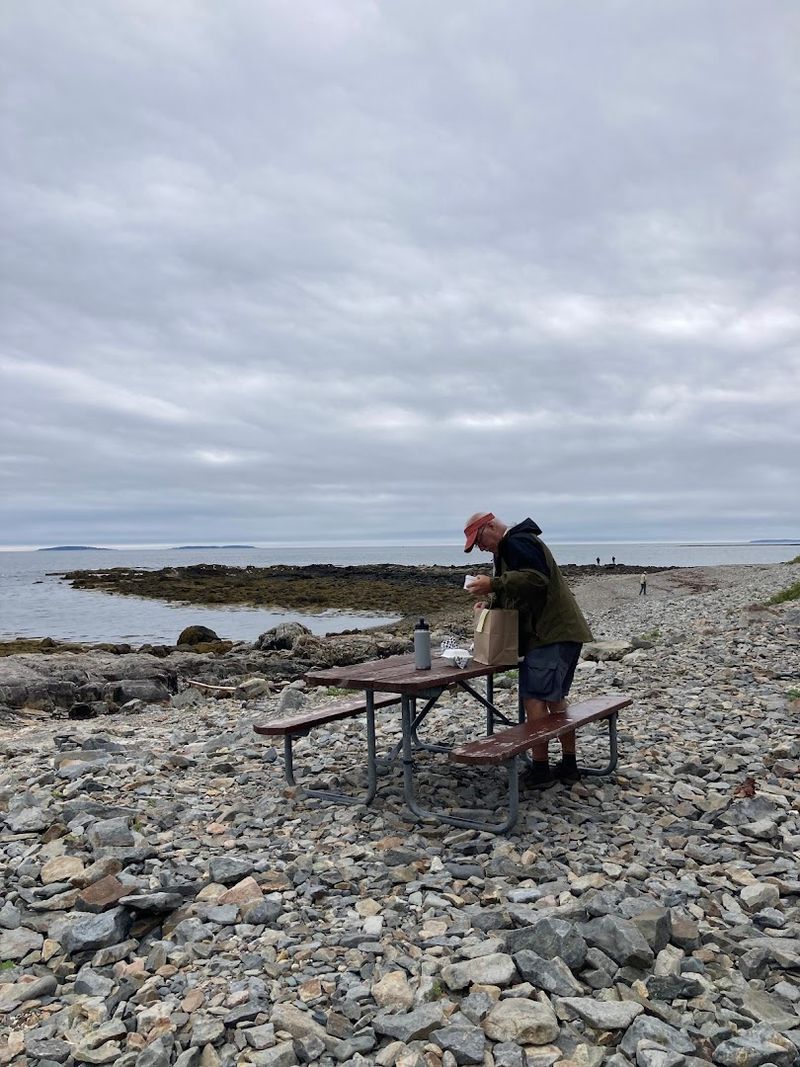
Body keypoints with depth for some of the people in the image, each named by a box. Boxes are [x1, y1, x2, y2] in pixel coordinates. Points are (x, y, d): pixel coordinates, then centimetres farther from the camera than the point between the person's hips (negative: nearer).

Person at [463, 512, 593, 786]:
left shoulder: (517, 542, -12)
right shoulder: (513, 545, 22)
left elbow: (536, 579, -27)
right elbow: (517, 591, 26)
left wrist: (493, 584, -25)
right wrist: (491, 603, 10)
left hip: (551, 635, -11)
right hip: (560, 633, 11)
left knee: (534, 699, -7)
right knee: (555, 699, 16)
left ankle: (540, 768, -1)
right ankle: (568, 765, 22)